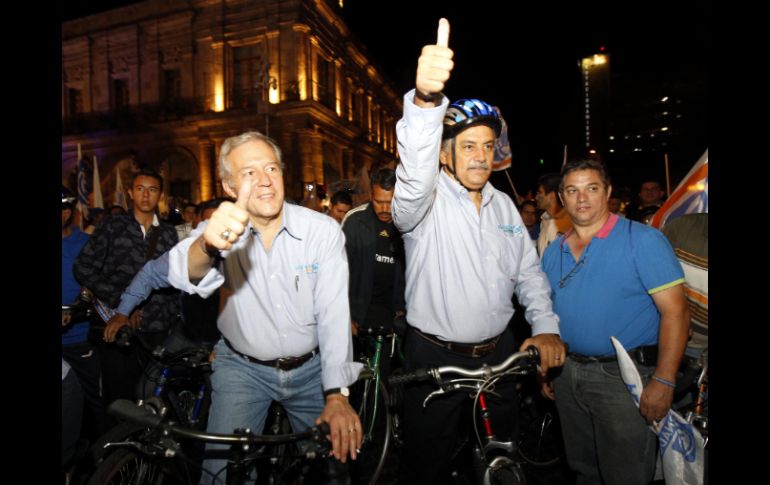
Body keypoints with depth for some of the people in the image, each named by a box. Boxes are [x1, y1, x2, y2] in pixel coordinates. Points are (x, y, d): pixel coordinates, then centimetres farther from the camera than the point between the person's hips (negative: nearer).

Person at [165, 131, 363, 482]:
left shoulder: (324, 230, -14)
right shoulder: (221, 231, -12)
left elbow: (334, 314, -18)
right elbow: (186, 276, -33)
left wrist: (337, 396, -24)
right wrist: (207, 245, -56)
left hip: (310, 368, 1)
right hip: (242, 367, 0)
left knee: (336, 454, 8)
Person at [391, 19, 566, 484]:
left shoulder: (504, 204, 7)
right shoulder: (426, 199, -13)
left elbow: (529, 270, 11)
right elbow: (414, 170, -37)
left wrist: (547, 327, -1)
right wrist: (426, 98, -54)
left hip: (499, 352, 5)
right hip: (434, 356, -5)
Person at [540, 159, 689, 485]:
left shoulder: (643, 240, -9)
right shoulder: (553, 252, 7)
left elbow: (675, 312, -14)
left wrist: (663, 382, -19)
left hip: (624, 376, -5)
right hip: (567, 373, 5)